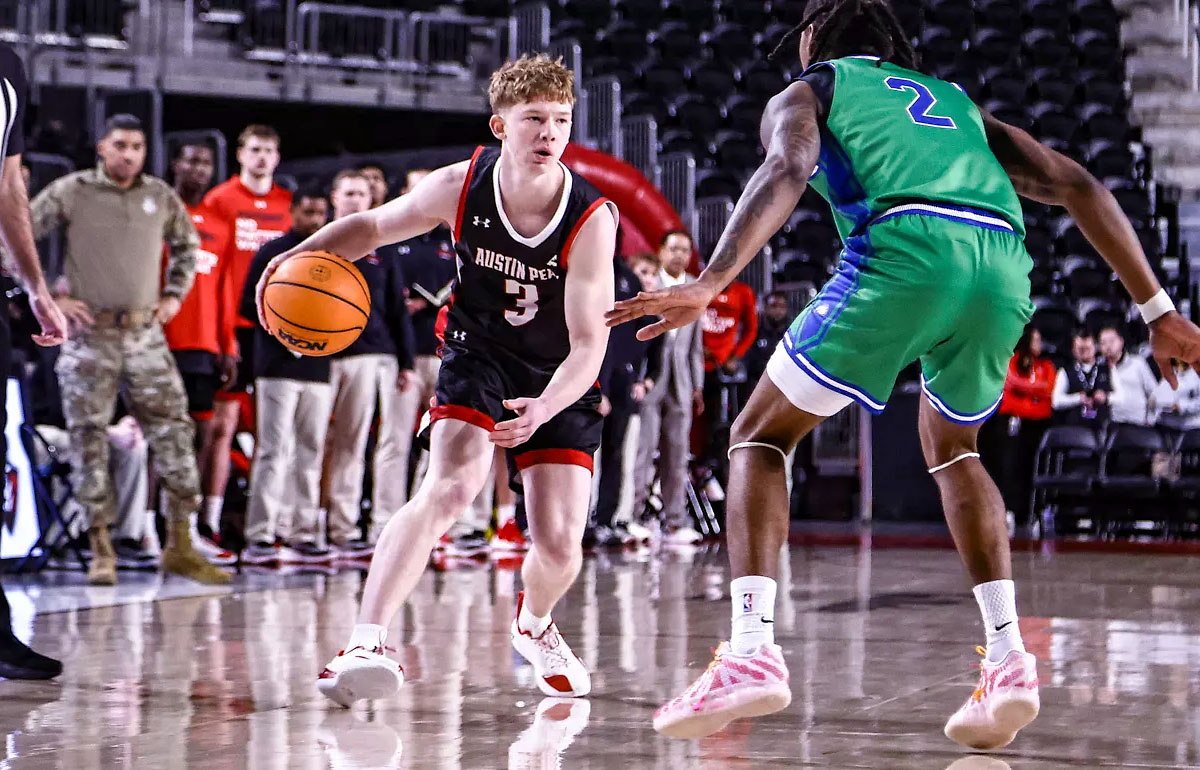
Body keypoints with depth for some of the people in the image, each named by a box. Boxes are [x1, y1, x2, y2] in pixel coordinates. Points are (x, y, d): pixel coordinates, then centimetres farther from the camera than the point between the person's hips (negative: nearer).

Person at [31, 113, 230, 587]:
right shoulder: (72, 191, -3)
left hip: (146, 334, 3)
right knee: (90, 439, -2)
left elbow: (187, 245, 26)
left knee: (173, 432, -1)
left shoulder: (160, 196, 8)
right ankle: (101, 551, 6)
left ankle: (180, 546, 6)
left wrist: (174, 296, 13)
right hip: (90, 333, -3)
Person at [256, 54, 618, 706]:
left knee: (560, 541, -7)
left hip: (559, 382, 0)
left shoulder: (591, 219, -23)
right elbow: (373, 225, 2)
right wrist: (305, 254, -16)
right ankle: (365, 643, -34)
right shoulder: (460, 187, -16)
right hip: (478, 356, 0)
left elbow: (588, 344, -26)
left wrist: (543, 409, -44)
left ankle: (534, 624, 31)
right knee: (450, 487, -28)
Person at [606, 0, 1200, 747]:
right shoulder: (958, 103, 37)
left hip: (905, 247, -4)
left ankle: (752, 649, -11)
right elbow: (1078, 186, 28)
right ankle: (1009, 658, 14)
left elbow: (788, 170, 0)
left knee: (760, 438, 11)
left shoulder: (808, 92, 25)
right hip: (1004, 266, 5)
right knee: (952, 447, 30)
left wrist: (710, 283, -13)